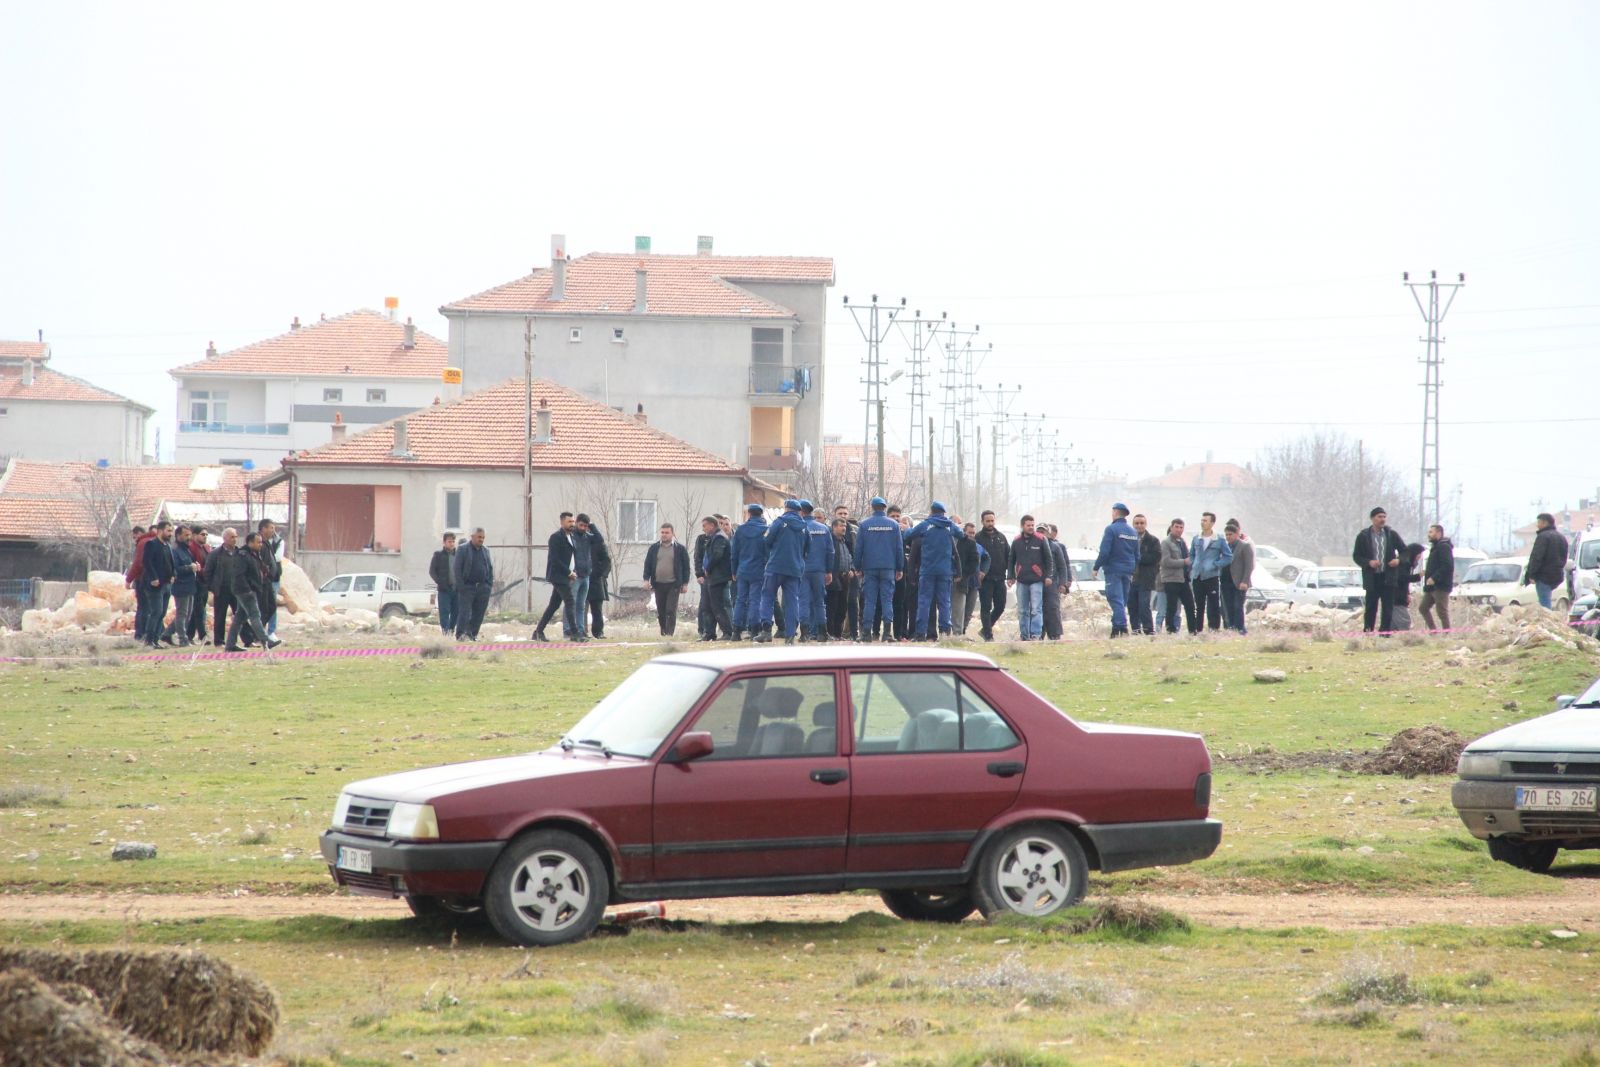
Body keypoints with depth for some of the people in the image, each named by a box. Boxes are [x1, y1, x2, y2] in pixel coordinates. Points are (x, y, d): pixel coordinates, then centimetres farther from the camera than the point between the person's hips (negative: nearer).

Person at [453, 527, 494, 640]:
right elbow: (458, 569, -5)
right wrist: (460, 586, -12)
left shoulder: (486, 550, 15)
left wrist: (490, 584, 7)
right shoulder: (463, 549, -1)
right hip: (467, 587, -5)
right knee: (465, 612, -10)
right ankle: (460, 635, -13)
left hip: (483, 588, 5)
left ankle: (472, 634, 10)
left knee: (479, 614, 3)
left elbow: (490, 568, 18)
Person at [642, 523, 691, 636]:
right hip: (658, 584, 3)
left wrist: (685, 584, -1)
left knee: (671, 611, -11)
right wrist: (646, 579, -3)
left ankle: (669, 633, -13)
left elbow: (686, 567, 5)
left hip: (673, 585, -3)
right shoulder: (653, 548, 10)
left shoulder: (680, 549, 4)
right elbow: (647, 564, 10)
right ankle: (663, 634, 16)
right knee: (661, 612, 7)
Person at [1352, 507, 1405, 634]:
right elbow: (1356, 556, 3)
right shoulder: (1363, 536, 2)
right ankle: (1367, 633, 8)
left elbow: (1405, 551, 14)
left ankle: (1385, 633, 5)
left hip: (1388, 578, 1)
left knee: (1388, 609, 0)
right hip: (1372, 578, -1)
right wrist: (1368, 562, -14)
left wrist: (1399, 560, -7)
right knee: (1371, 609, 1)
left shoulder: (1392, 535, 6)